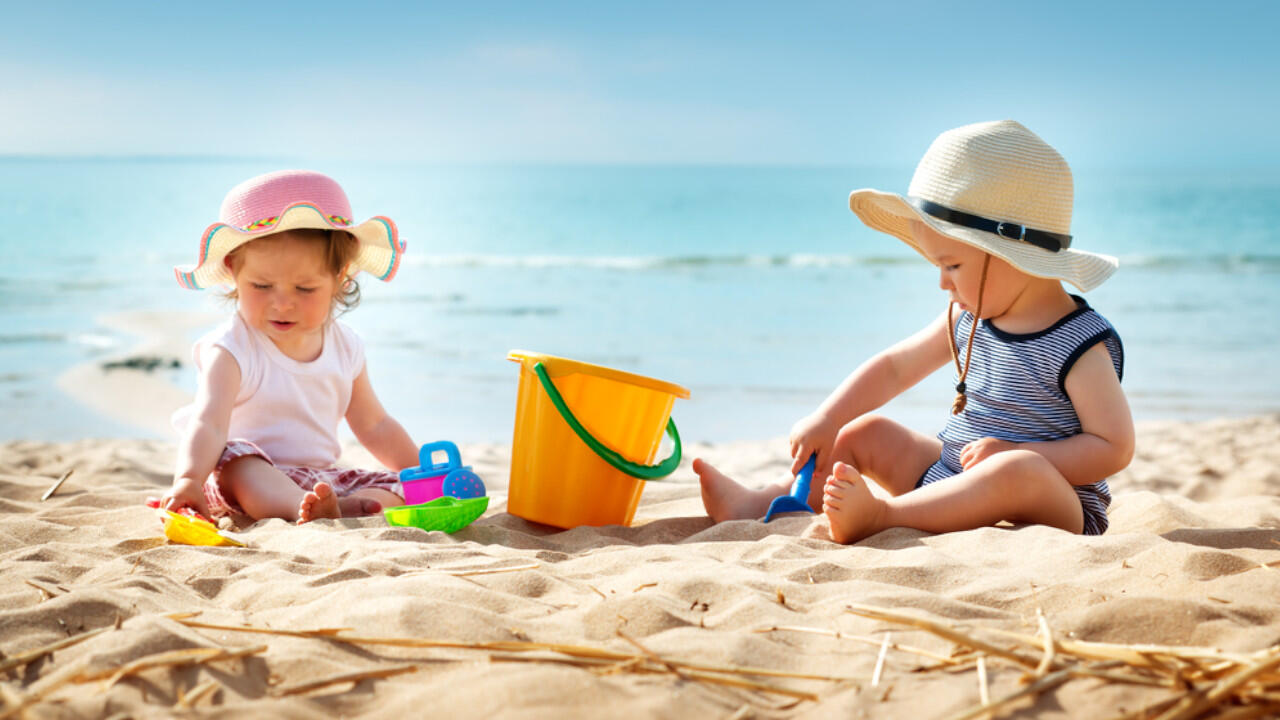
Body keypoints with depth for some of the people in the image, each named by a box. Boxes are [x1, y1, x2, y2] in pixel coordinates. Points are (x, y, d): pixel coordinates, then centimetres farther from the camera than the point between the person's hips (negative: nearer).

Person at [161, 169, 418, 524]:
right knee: (234, 459, -36)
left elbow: (374, 425, 18)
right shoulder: (233, 349, -12)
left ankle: (344, 507, -42)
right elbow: (208, 423, -28)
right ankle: (304, 509, -59)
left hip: (322, 478, 6)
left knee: (397, 490, -13)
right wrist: (188, 479, -46)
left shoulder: (345, 346, 5)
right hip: (245, 479, -5)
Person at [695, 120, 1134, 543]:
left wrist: (1013, 454, -27)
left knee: (1020, 471, -41)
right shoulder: (968, 319, 6)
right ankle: (758, 505, -1)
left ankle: (878, 515, -45)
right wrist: (825, 421, 6)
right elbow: (894, 366, 14)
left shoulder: (1081, 345, -18)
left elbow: (1115, 447, -20)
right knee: (867, 433, 9)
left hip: (1054, 511, -8)